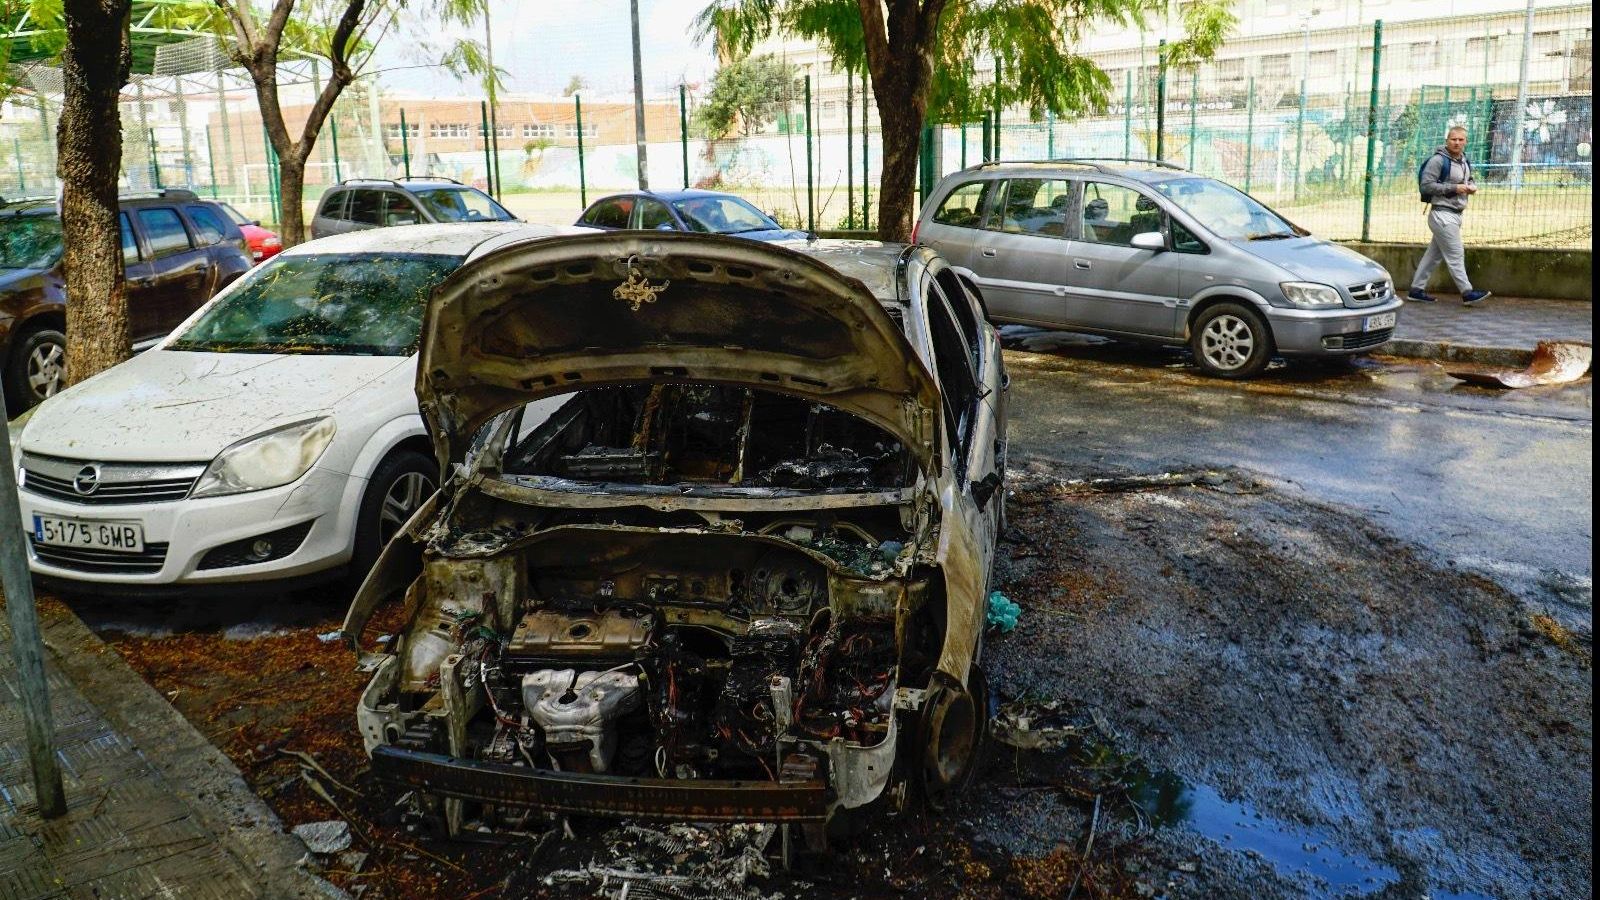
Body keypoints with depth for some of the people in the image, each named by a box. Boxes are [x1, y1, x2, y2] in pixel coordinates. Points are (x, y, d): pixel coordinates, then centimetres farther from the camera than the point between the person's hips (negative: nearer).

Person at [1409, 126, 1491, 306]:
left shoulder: (1464, 161, 15)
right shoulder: (1438, 160, -13)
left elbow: (1469, 179, 30)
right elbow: (1426, 186, -18)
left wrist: (1472, 186, 5)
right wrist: (1454, 188, -20)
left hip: (1455, 215, 9)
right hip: (1442, 214, -9)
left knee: (1434, 254, 11)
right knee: (1455, 255, -7)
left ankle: (1417, 290, 16)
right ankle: (1467, 293, -6)